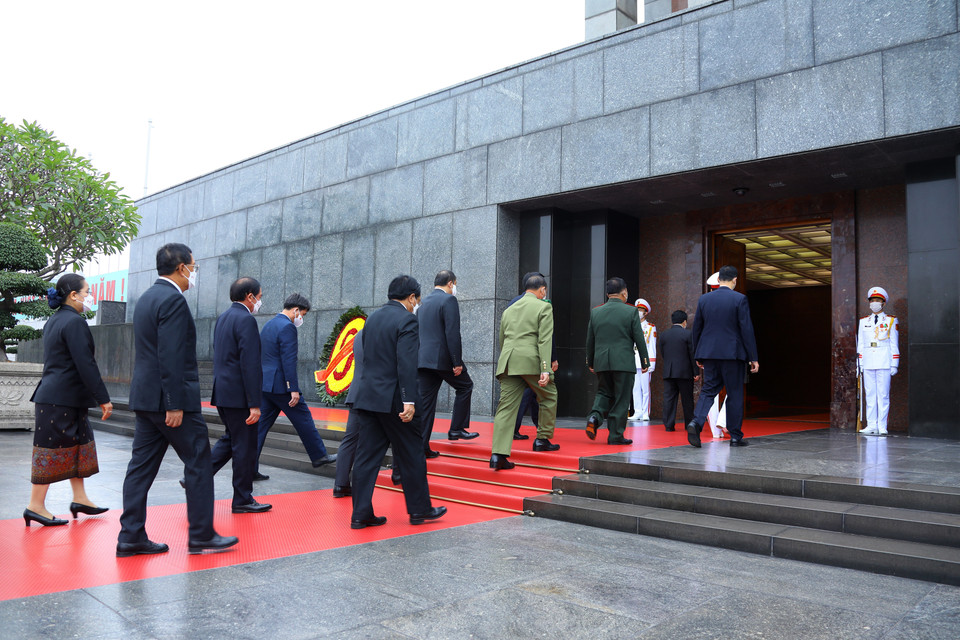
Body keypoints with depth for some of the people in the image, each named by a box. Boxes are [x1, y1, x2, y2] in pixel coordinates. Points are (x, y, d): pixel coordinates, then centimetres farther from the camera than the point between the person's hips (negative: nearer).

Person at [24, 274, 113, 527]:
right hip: (62, 399, -10)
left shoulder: (53, 321, 14)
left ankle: (80, 498, 22)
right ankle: (36, 506, 7)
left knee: (77, 444, 15)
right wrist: (103, 399, -18)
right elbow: (86, 364, -21)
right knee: (52, 450, -2)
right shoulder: (74, 322, -16)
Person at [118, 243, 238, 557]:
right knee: (198, 462, 1)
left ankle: (131, 537, 15)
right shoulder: (173, 300, -16)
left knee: (142, 465, 10)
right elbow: (171, 357, -21)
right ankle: (201, 535, 8)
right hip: (169, 397, -10)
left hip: (145, 397, 10)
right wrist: (175, 405, -21)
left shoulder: (147, 297, 15)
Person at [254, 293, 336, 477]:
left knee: (260, 425, 8)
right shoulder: (287, 327, -14)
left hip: (264, 384, 9)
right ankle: (319, 456, 17)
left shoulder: (268, 325, 16)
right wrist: (294, 389, -20)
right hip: (280, 385, -9)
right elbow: (289, 360, -20)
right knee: (303, 420, 5)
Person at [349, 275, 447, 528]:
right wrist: (409, 401, -22)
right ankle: (419, 509, 17)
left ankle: (361, 514, 10)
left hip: (366, 397, 7)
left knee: (366, 457, 8)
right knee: (412, 454, 7)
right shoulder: (406, 320, -11)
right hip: (391, 399, -7)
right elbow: (407, 364, -20)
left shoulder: (372, 318, 13)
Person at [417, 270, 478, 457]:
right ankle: (457, 429, 13)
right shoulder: (449, 300, -7)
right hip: (442, 358, -7)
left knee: (424, 401, 6)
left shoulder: (423, 303, 18)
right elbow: (452, 334, -16)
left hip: (422, 358, 7)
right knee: (465, 386, 14)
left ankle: (420, 445, 5)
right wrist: (457, 362, -15)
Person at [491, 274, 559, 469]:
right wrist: (545, 369, -14)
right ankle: (542, 439, 22)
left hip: (507, 363, 5)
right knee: (549, 397, 18)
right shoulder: (544, 307, 3)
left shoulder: (509, 309, 22)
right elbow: (544, 340, -8)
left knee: (506, 406, 0)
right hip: (530, 360, -5)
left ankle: (498, 454, -8)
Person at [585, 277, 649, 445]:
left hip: (601, 362, 4)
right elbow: (639, 339, -3)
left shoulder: (595, 312, 5)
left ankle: (595, 417, -8)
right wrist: (645, 362, 6)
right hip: (623, 362, -3)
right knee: (621, 399, 4)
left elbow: (590, 340, 10)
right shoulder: (631, 311, -4)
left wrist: (590, 362, 20)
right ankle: (615, 436, 7)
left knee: (604, 393, 18)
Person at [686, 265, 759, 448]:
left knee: (708, 390, 9)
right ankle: (735, 436, 12)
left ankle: (696, 422, -15)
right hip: (732, 354, -3)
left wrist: (697, 355, 18)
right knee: (735, 394, 6)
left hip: (709, 353, 3)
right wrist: (753, 358, -4)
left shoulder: (704, 299, 5)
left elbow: (696, 328, 9)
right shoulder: (740, 299, -7)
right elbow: (747, 329, -8)